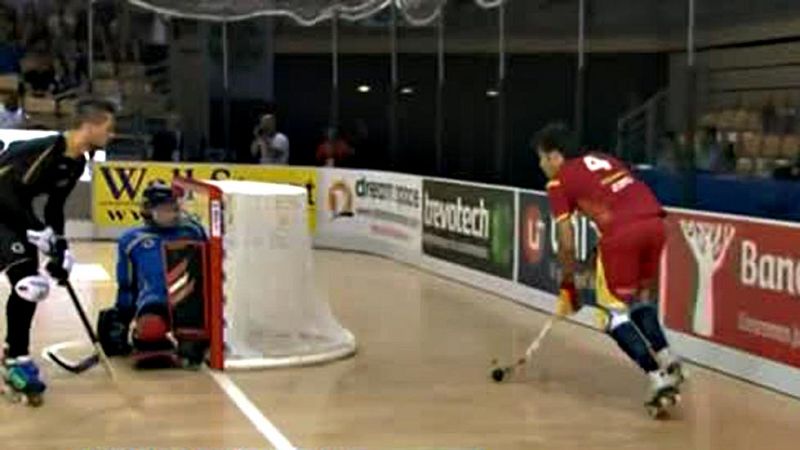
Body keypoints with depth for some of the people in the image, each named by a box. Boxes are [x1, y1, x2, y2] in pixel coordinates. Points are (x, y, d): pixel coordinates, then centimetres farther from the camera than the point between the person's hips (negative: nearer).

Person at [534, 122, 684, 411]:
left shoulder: (559, 183, 11)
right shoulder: (604, 160, 29)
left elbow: (567, 244, 8)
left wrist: (567, 285, 21)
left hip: (622, 231, -6)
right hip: (655, 222, 6)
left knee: (614, 312, 8)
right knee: (640, 298, 26)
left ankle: (658, 378, -3)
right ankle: (667, 361, 13)